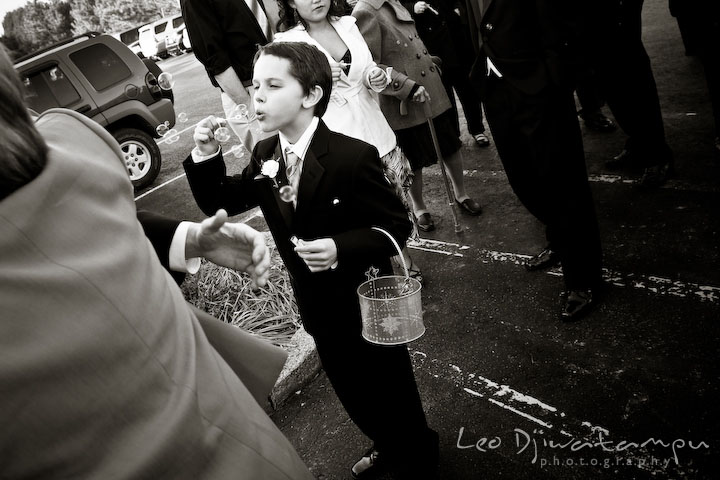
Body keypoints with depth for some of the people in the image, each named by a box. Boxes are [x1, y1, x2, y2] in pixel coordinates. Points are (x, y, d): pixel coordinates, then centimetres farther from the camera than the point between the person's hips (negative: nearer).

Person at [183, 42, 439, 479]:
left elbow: (396, 226, -20)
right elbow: (219, 203, 5)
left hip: (364, 302, -6)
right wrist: (207, 156, -12)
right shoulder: (265, 156, -4)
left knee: (391, 388, 15)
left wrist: (341, 249, -35)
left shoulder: (354, 156, -24)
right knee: (353, 392, 25)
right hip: (318, 307, 7)